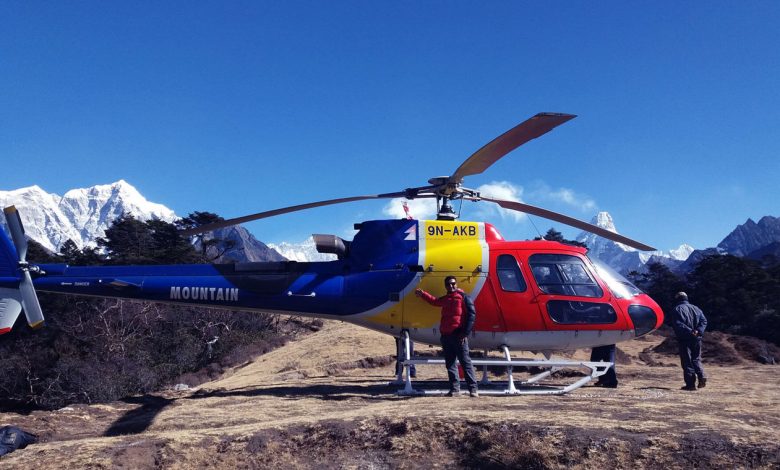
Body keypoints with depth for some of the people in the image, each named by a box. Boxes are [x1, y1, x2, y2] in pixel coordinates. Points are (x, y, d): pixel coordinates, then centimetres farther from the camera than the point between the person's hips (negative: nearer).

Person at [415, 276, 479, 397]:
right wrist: (422, 294, 41)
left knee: (465, 361, -8)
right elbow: (434, 301, 42)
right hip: (445, 335, 7)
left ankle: (473, 388, -6)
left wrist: (465, 332, -14)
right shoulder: (444, 299, 20)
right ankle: (454, 389, 11)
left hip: (458, 335, -7)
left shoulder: (463, 297, -1)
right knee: (450, 363, 6)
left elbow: (471, 314, -8)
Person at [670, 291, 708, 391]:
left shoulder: (677, 309, -4)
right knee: (696, 359, 19)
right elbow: (704, 320, 4)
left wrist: (689, 331, -18)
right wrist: (699, 331, -7)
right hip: (696, 338, 5)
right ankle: (701, 375, -4)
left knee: (687, 361, 0)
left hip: (684, 339, -5)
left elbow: (677, 324, -17)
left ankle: (691, 384, -1)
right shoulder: (695, 308, 13)